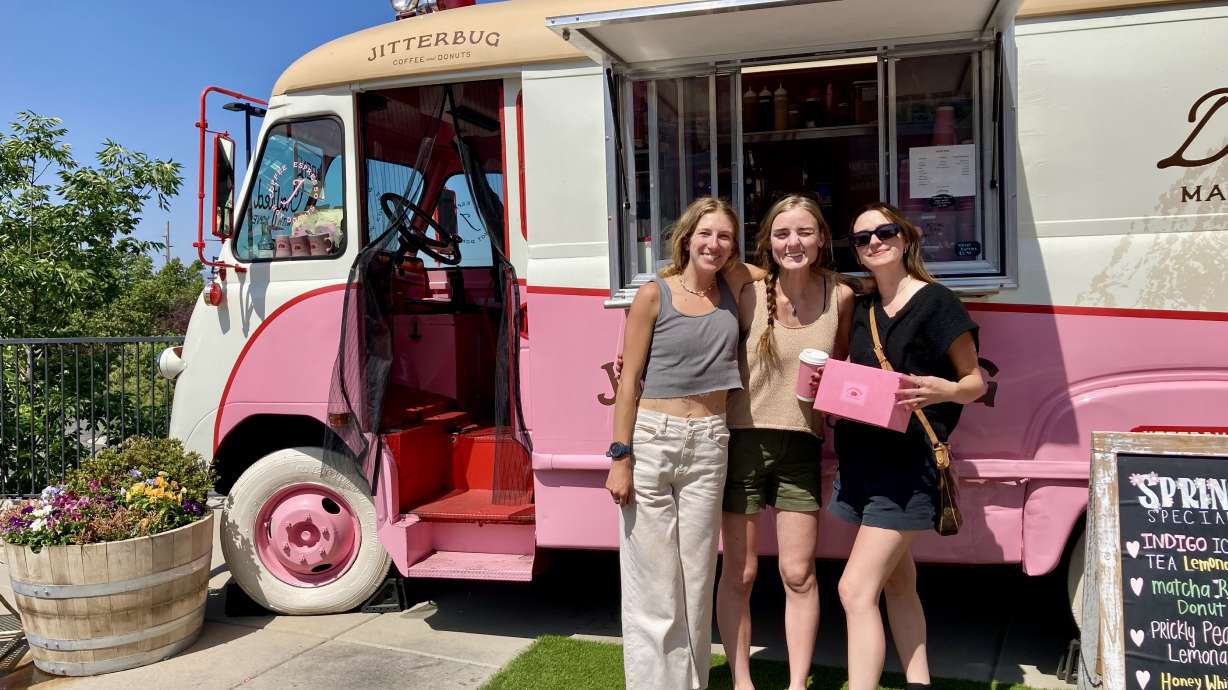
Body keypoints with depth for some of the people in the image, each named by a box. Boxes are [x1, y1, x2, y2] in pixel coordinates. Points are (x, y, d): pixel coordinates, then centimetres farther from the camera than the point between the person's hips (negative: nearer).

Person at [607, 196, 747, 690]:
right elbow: (629, 380, -5)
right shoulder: (654, 295, -3)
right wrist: (620, 457, -10)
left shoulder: (733, 293, 8)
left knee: (696, 579, 9)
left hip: (708, 445, 4)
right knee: (651, 582, 1)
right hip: (652, 439, -4)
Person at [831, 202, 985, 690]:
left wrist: (943, 390, -26)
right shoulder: (861, 310, 11)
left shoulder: (936, 302, -7)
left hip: (908, 462, -7)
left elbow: (975, 382, -4)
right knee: (896, 581, 16)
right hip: (860, 457, 7)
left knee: (856, 589, -14)